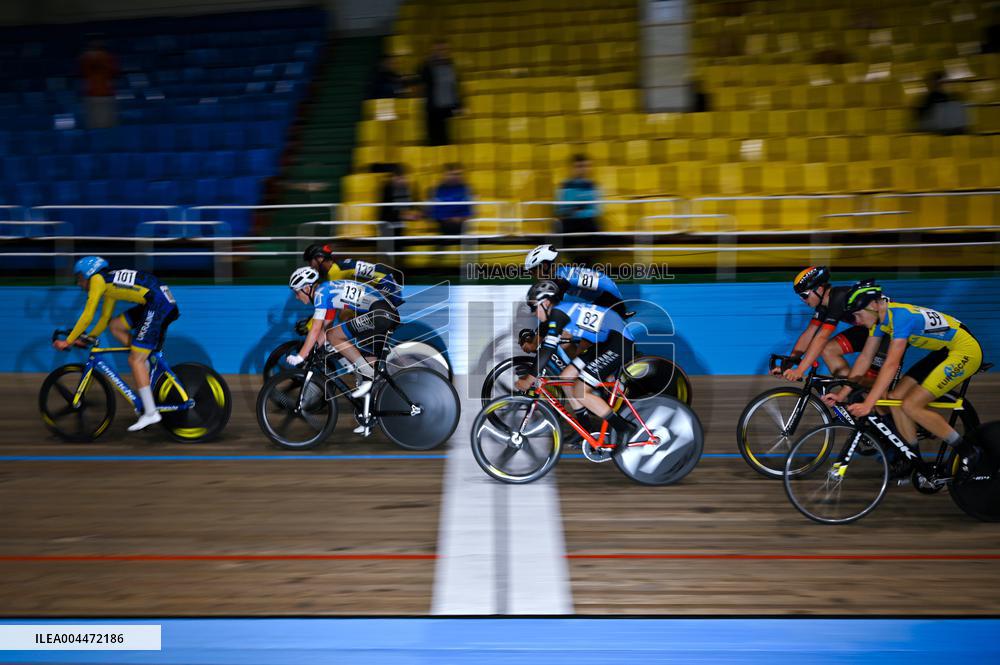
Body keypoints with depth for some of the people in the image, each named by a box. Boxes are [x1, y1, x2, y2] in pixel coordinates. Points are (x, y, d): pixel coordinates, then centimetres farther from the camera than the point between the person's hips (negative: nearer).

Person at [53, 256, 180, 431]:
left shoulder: (97, 279, 1)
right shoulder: (110, 282, 26)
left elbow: (87, 316, -3)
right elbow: (105, 318, 31)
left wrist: (67, 341, 3)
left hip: (158, 304, -9)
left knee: (135, 360, -7)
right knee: (115, 326, 16)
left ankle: (150, 413, -7)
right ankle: (147, 368, 13)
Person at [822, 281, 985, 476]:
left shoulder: (900, 316, -27)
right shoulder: (881, 318, 1)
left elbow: (891, 364, -34)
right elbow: (865, 358, 6)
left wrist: (868, 403, -37)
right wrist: (842, 393, 1)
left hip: (965, 352, -9)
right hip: (944, 352, 9)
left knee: (910, 406, -16)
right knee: (895, 398, 0)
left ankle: (967, 451, -3)